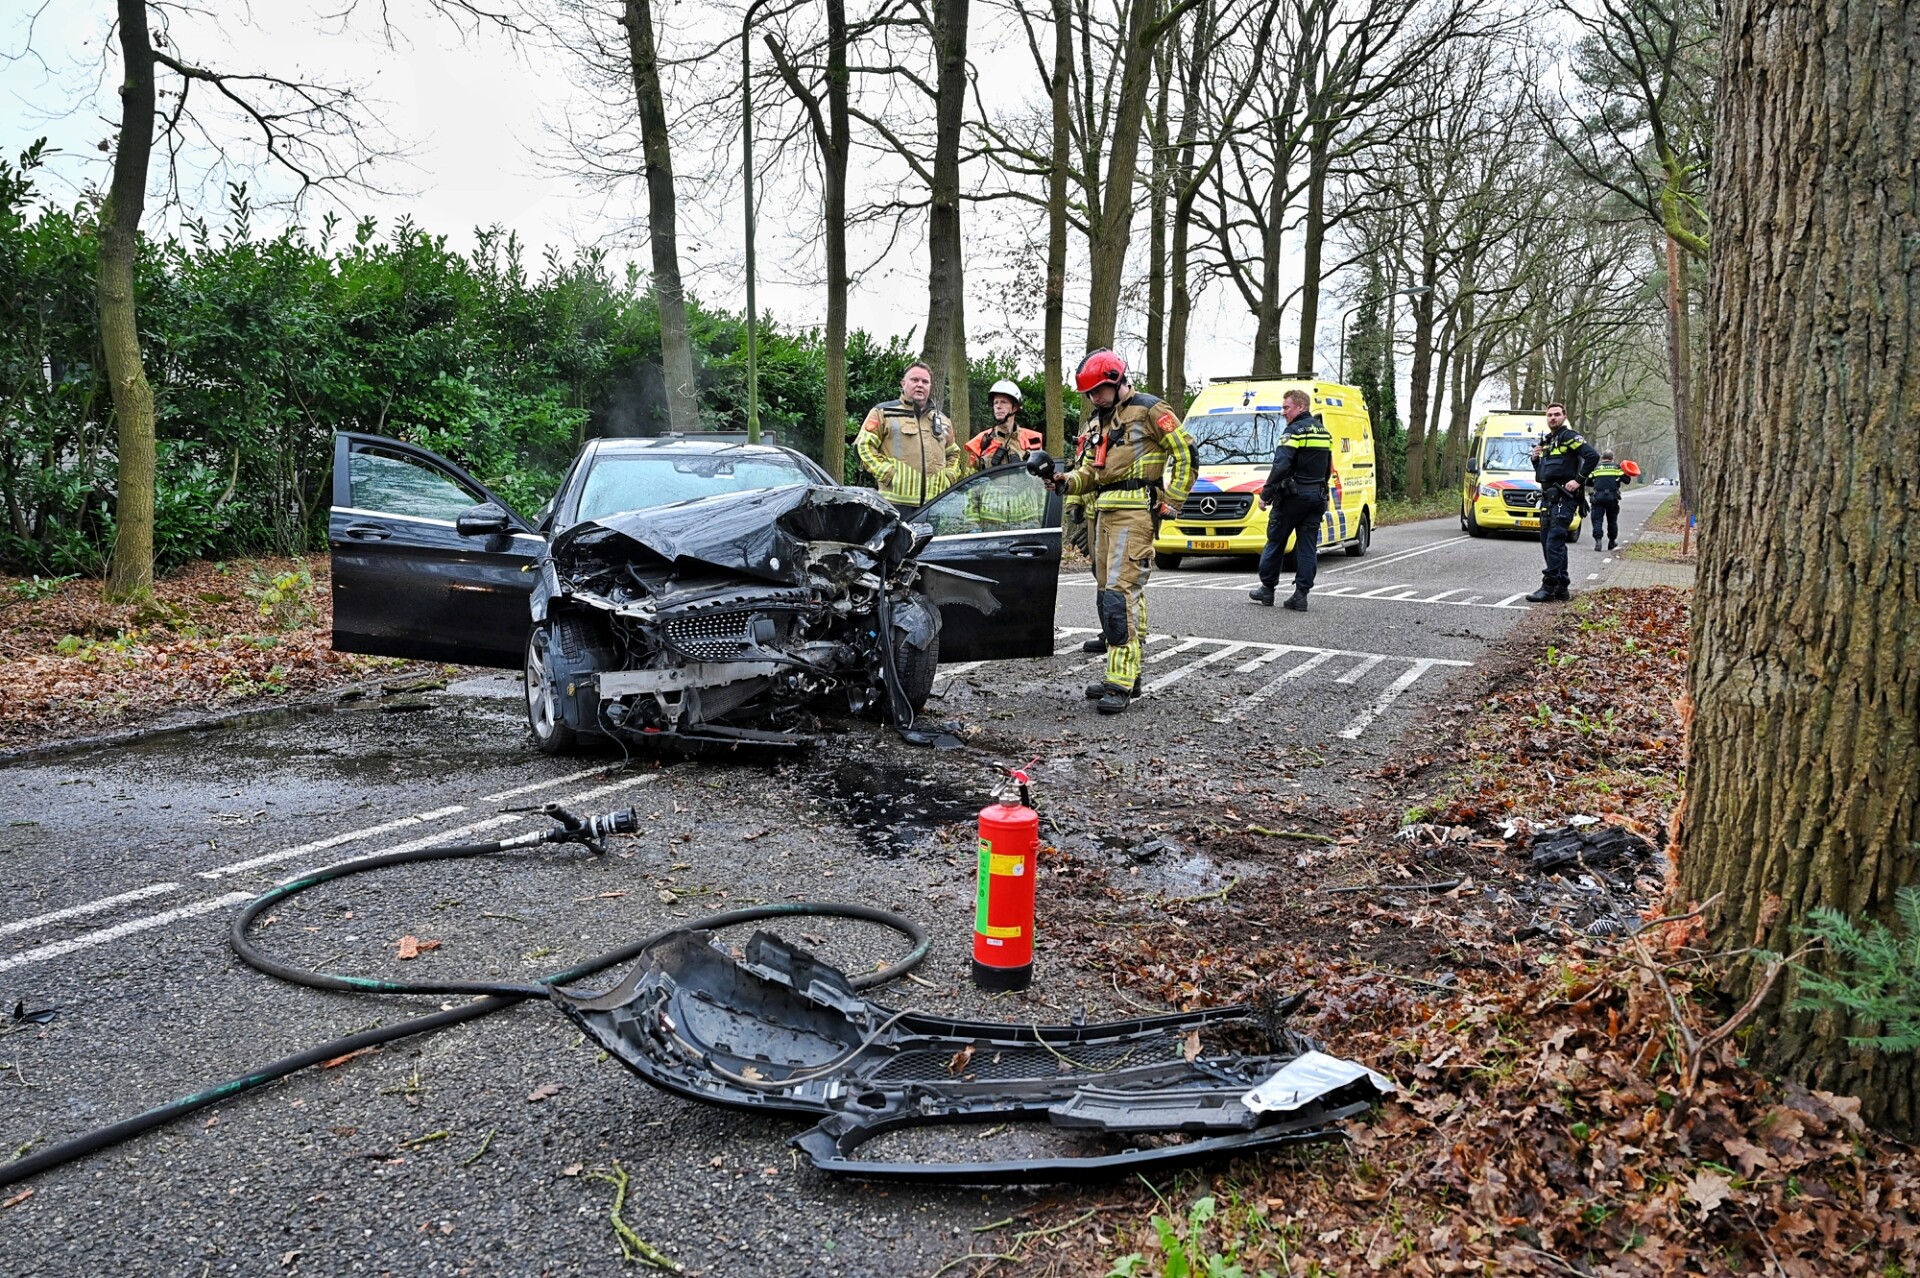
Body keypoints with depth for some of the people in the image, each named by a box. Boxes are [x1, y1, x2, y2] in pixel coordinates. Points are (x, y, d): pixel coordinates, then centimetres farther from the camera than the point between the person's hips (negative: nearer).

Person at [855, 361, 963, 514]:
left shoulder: (942, 420, 24)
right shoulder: (883, 412, 7)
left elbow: (953, 454, 33)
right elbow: (864, 445, 0)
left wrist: (948, 477, 13)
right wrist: (887, 472, -10)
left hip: (934, 502, 5)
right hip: (897, 501, -5)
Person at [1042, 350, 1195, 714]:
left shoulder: (1148, 410, -4)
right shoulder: (1098, 420, 22)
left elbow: (1185, 454, -5)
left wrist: (1171, 502, -8)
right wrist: (1069, 482, 4)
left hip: (1134, 512, -9)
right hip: (1104, 512, 9)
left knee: (1121, 592, -17)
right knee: (1109, 592, 10)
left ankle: (1121, 682, -18)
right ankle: (1125, 674, 18)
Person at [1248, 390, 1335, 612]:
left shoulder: (1295, 431, -12)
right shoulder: (1323, 432, 15)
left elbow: (1281, 466, -20)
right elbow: (1328, 468, 20)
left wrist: (1266, 493, -16)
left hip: (1292, 495, -7)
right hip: (1317, 497, 7)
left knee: (1275, 541, 6)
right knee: (1308, 546, 5)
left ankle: (1267, 588, 13)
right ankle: (1301, 595, 1)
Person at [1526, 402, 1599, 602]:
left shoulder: (1569, 437, -6)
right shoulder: (1545, 441, 20)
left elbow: (1593, 456, -17)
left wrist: (1578, 480, -17)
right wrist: (1536, 459, 8)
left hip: (1564, 497, -9)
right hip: (1548, 497, 9)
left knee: (1554, 541, -14)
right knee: (1547, 541, 9)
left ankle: (1549, 586, -16)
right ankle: (1561, 587, 14)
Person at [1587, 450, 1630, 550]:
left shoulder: (1596, 468, 8)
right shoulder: (1616, 468, 6)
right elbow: (1626, 480, 1)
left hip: (1598, 496, -1)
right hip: (1612, 497, 1)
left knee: (1597, 520, -1)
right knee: (1612, 520, 15)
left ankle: (1598, 540, -18)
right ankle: (1612, 541, 24)